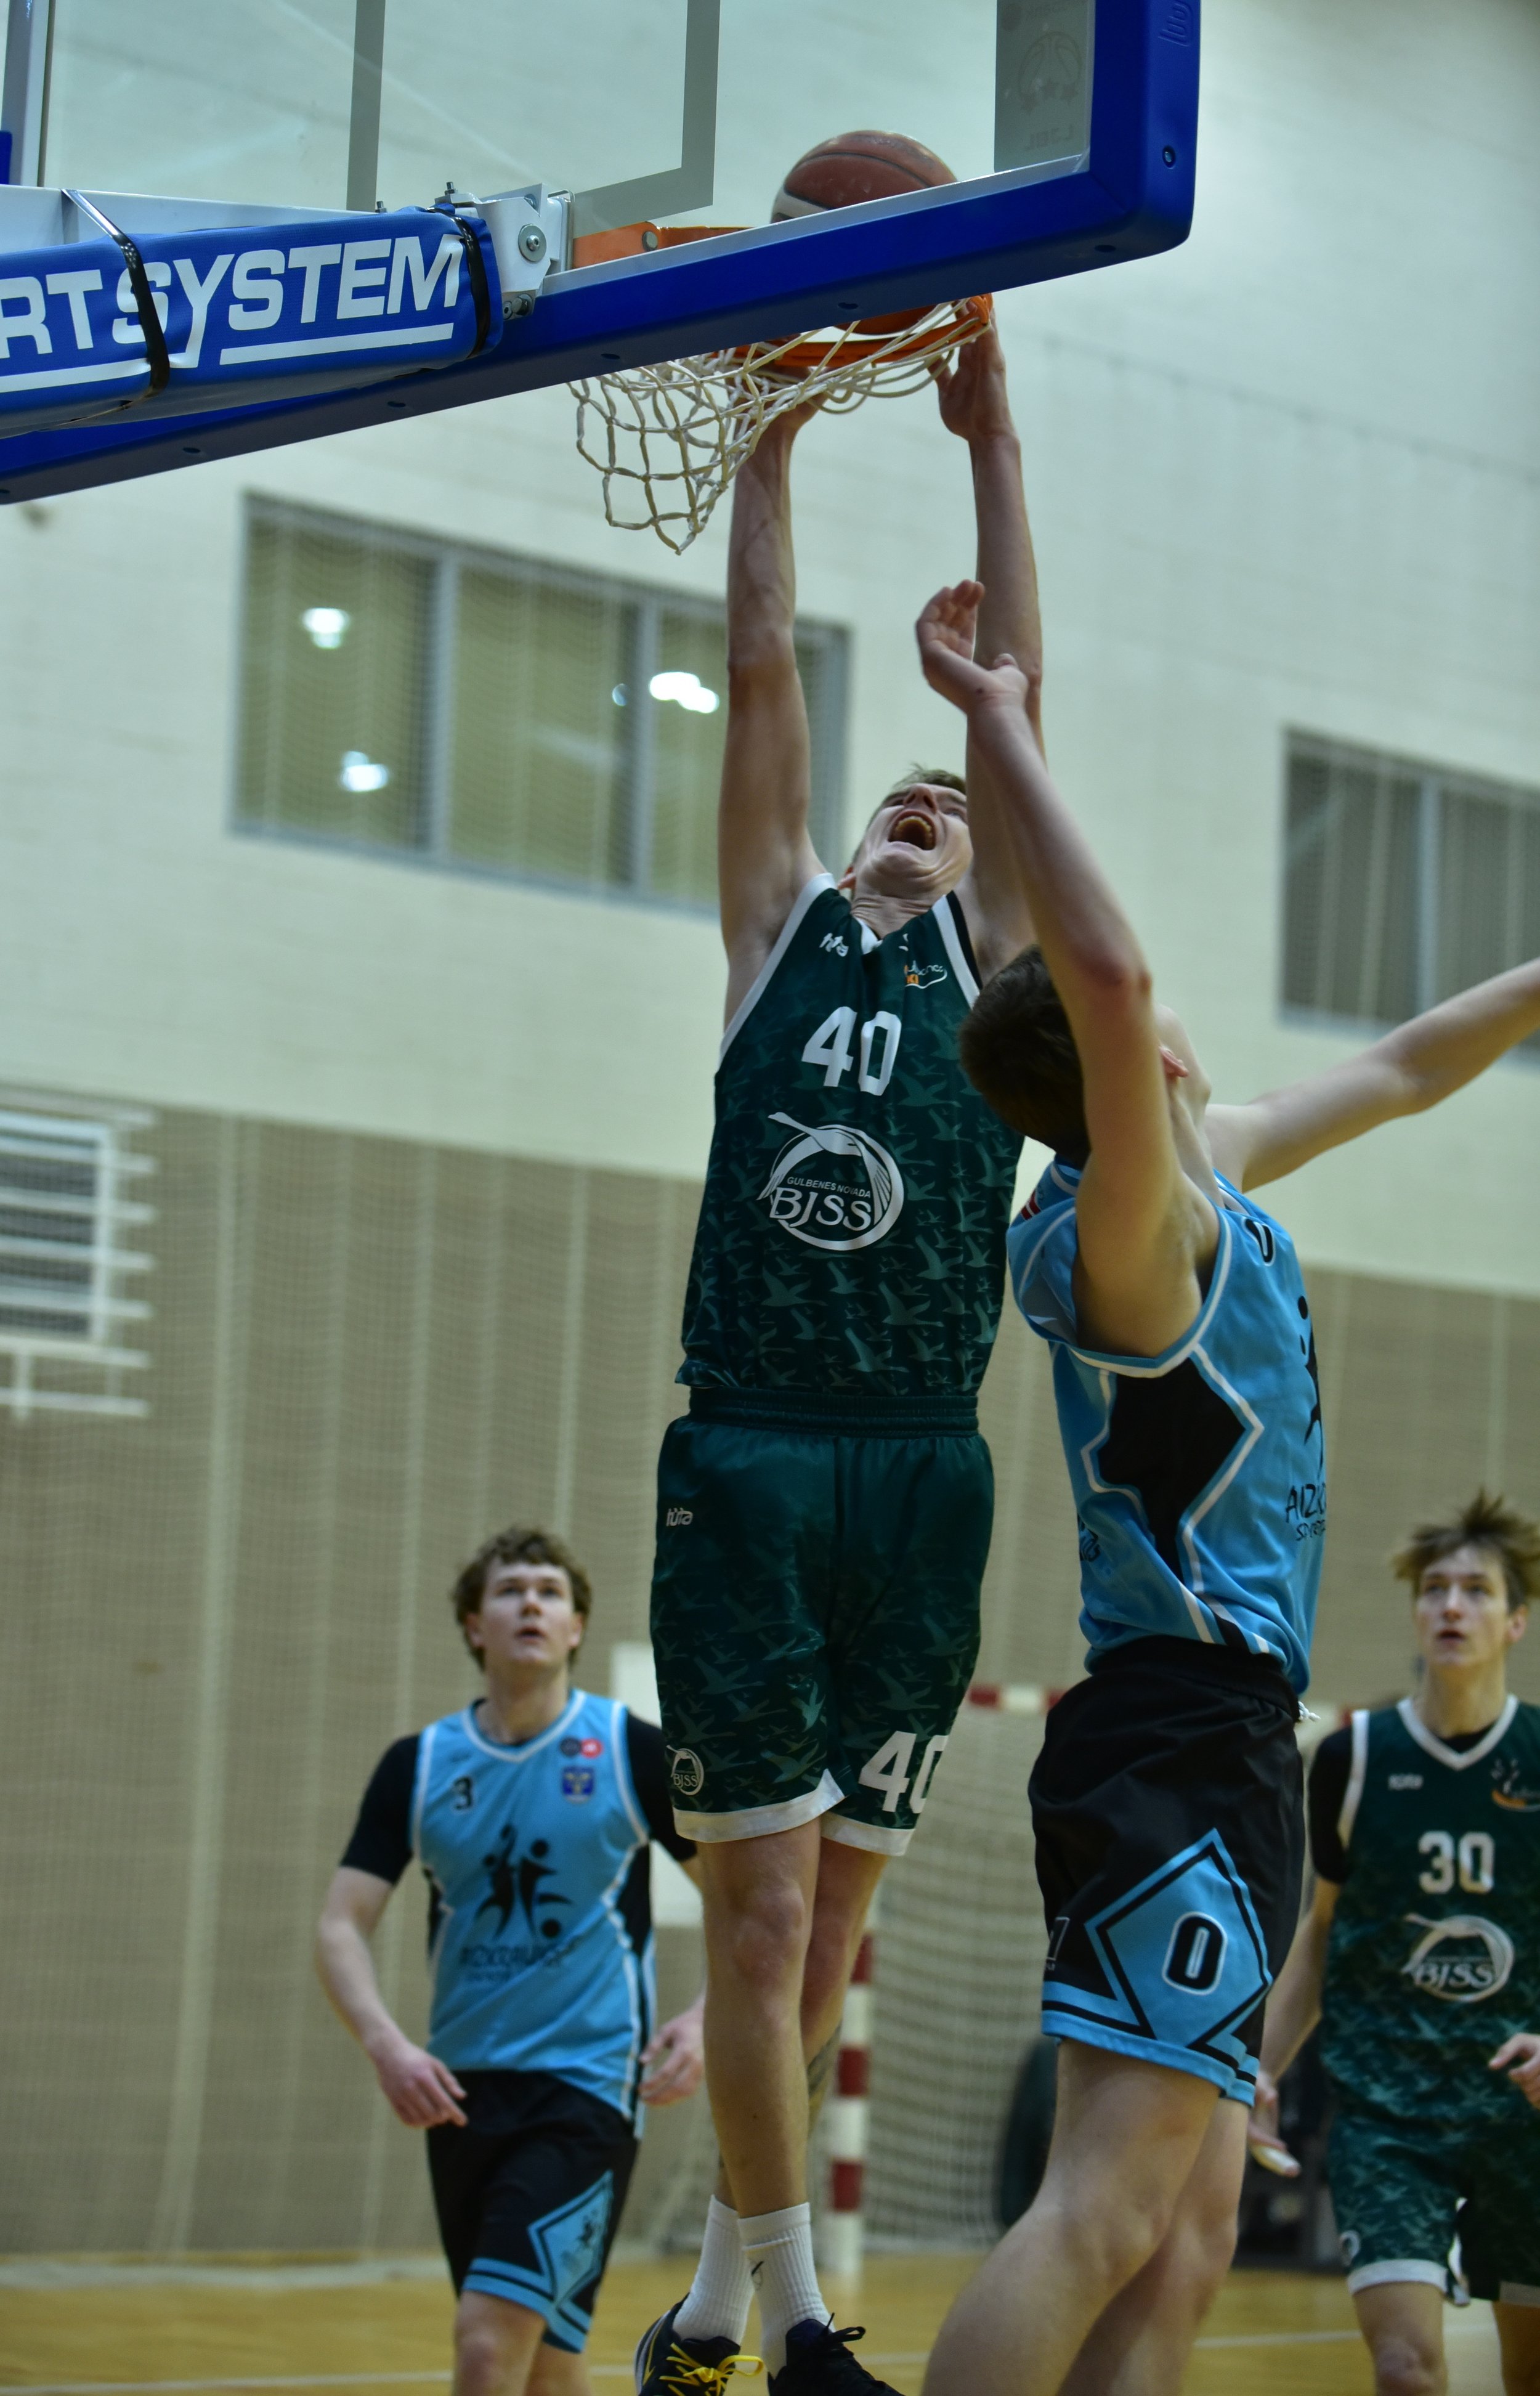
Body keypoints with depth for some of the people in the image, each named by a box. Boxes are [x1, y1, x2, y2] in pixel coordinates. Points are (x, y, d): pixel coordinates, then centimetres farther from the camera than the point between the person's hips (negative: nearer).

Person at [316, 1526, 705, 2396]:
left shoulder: (632, 1751, -3)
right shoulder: (419, 1766, 4)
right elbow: (343, 1926, 1)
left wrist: (706, 2017, -17)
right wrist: (386, 2043, -17)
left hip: (586, 2085, -4)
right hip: (462, 2088, 4)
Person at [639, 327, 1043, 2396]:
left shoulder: (986, 966, 14)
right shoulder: (787, 934, 15)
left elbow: (1017, 698, 9)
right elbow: (762, 674, 11)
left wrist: (991, 439, 7)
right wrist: (772, 429, 8)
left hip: (921, 1473, 1)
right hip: (748, 1462, -1)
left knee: (826, 1926, 7)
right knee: (761, 1914, -7)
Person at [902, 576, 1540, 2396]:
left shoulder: (1204, 1184, 14)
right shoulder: (1127, 1223, -14)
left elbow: (1392, 1076, 30)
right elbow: (1108, 978, -32)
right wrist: (1001, 730, -28)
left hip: (1216, 1734, 10)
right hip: (1182, 1721, -10)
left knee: (1187, 2230, 7)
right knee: (1108, 2203, -18)